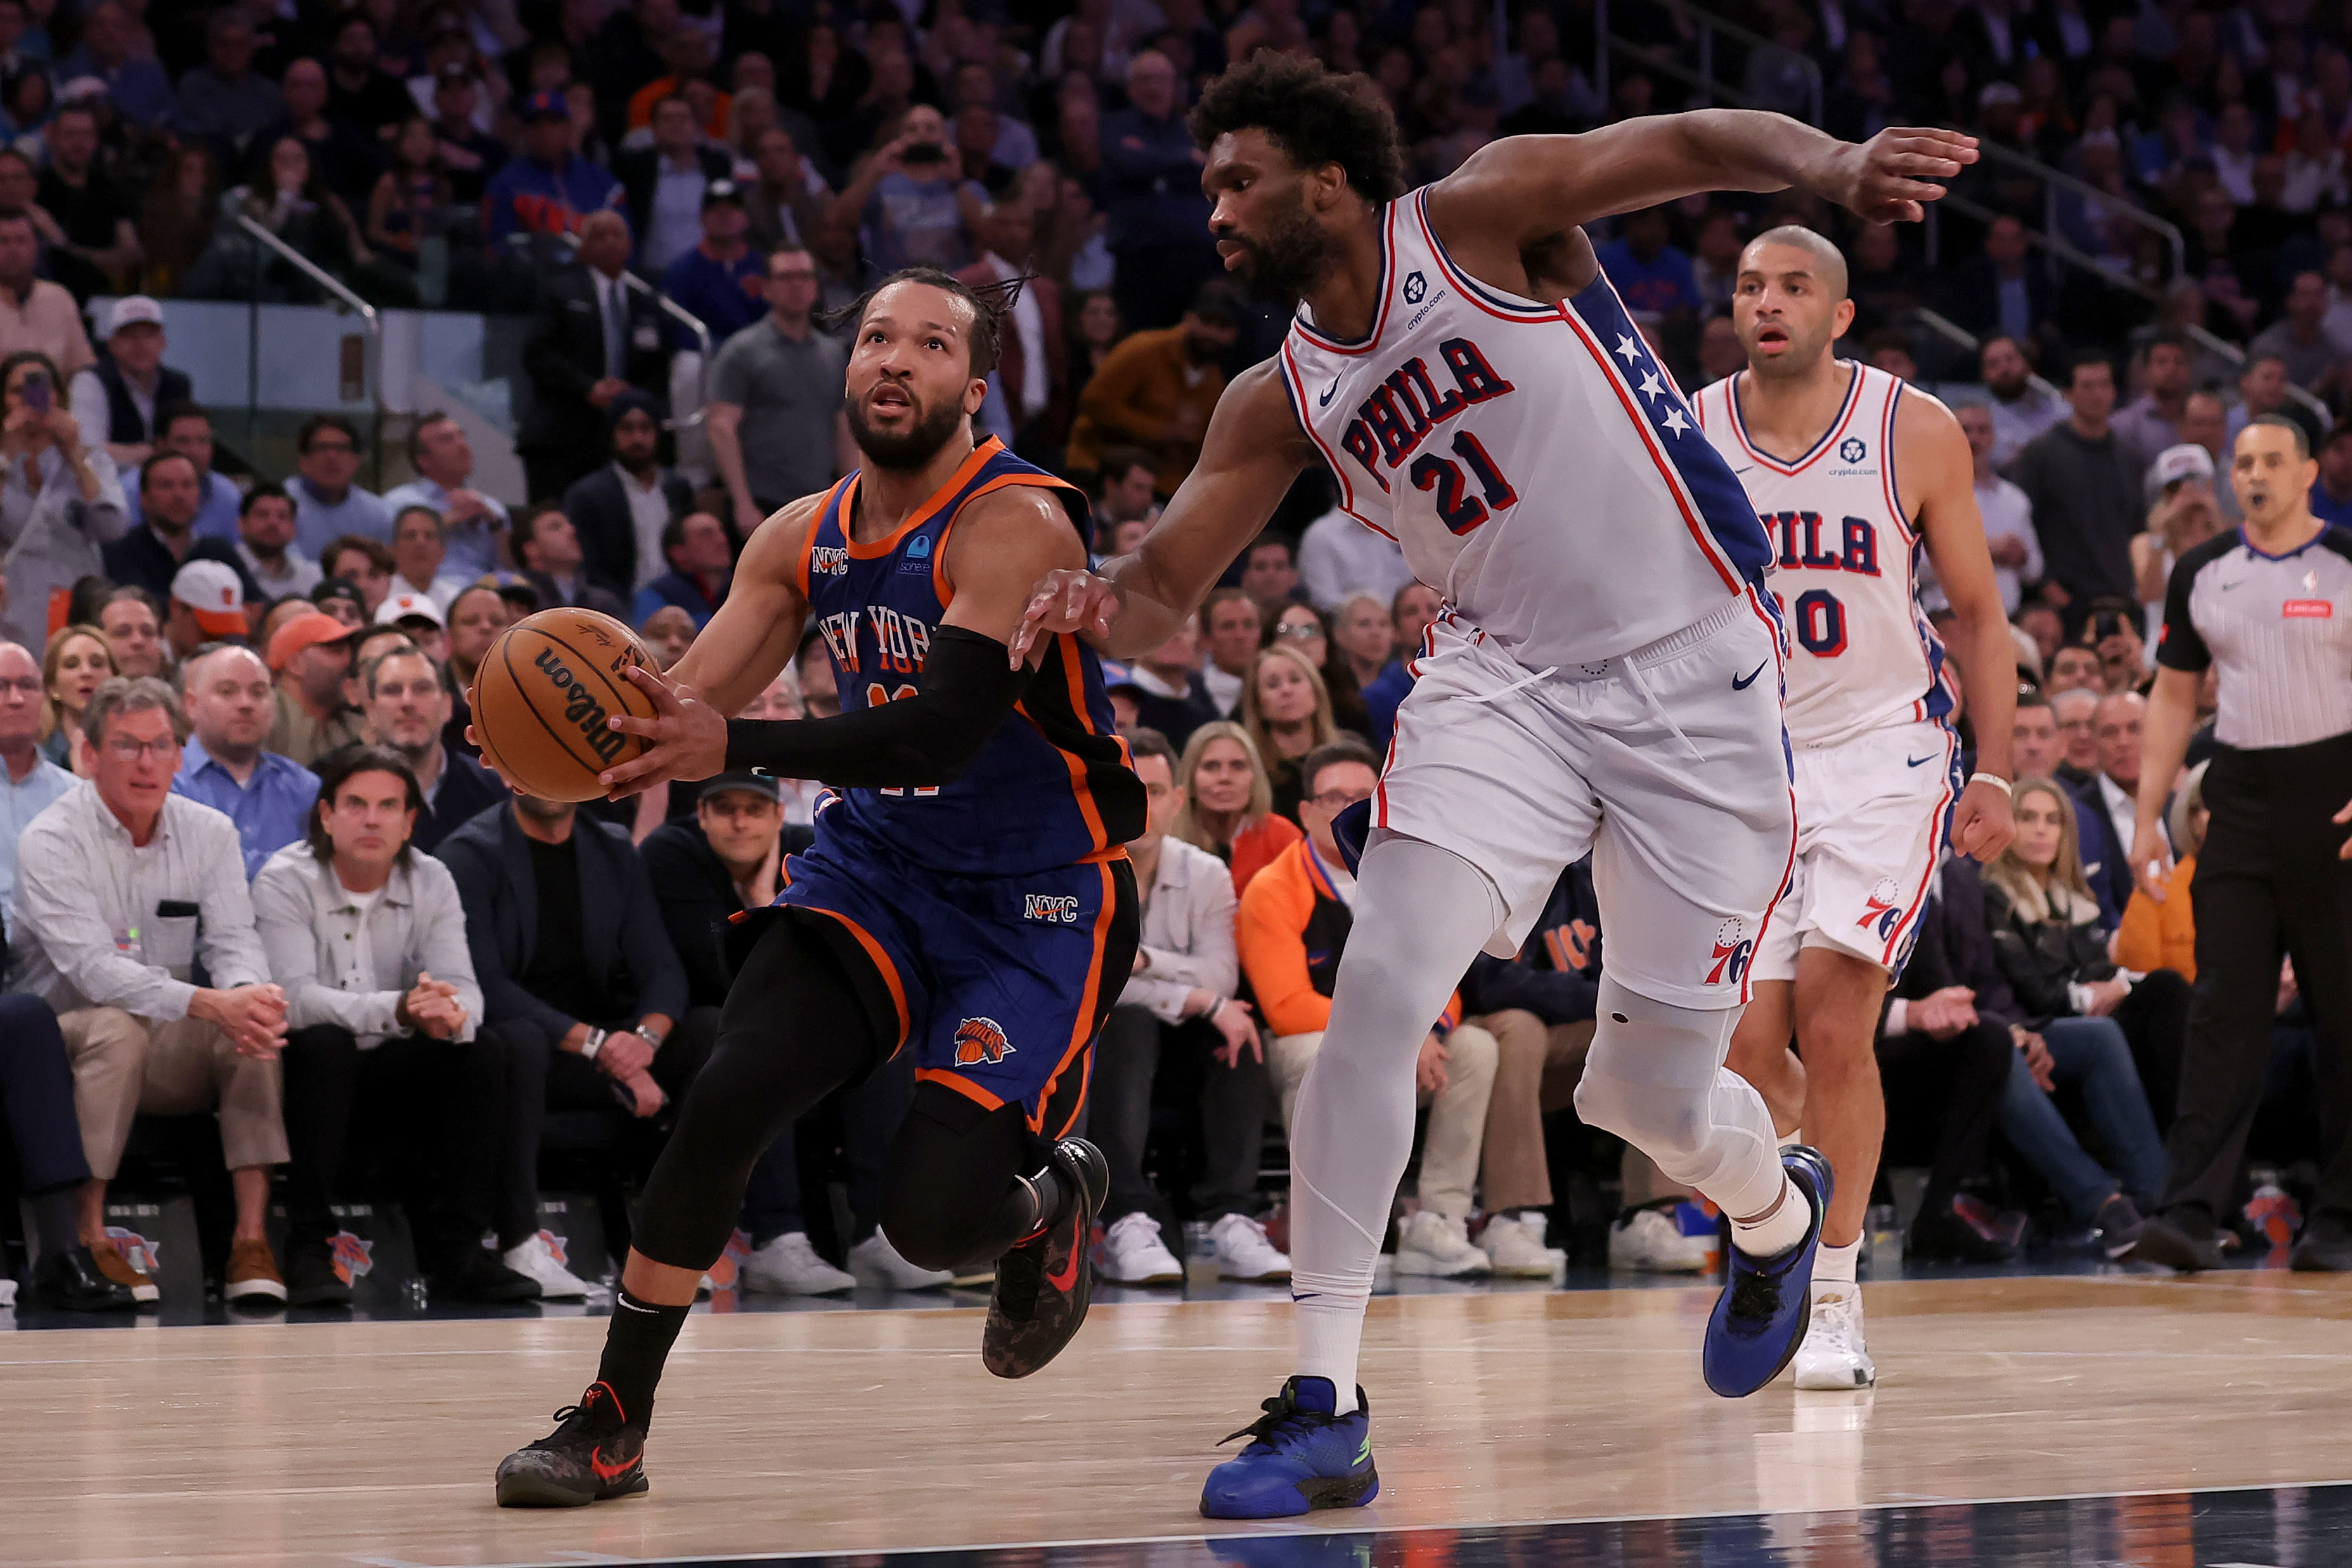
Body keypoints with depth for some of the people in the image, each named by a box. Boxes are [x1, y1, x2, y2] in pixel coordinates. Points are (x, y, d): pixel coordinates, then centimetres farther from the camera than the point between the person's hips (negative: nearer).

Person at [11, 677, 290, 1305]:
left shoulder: (210, 833, 4)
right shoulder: (53, 840, -13)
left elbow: (233, 941, -4)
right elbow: (93, 970, -25)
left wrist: (248, 992, -31)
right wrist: (210, 1005, -38)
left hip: (168, 1053, 4)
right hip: (65, 1037, -4)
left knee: (258, 1020, -23)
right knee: (117, 1027, -36)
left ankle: (251, 1241, -26)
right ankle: (87, 1239, -31)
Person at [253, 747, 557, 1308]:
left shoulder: (432, 882, 0)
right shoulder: (285, 882, -14)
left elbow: (461, 984, -12)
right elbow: (296, 997, -28)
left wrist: (452, 1014, -40)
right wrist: (396, 1010, -45)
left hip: (390, 1069, 4)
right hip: (308, 1071, -4)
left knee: (482, 1052, -20)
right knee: (324, 1044, -36)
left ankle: (455, 1247, -18)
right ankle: (309, 1248, -29)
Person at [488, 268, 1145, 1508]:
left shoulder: (1016, 524, -20)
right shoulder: (803, 540, 2)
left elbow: (943, 730, -32)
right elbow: (686, 705, 1)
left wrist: (735, 745, -42)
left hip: (1038, 898, -5)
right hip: (877, 866, 5)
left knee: (935, 1215, -17)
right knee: (726, 1096, -18)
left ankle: (1054, 1191, 21)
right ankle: (612, 1422, -6)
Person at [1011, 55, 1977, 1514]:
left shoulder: (1479, 217, -9)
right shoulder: (1281, 400, 7)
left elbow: (1698, 144, -17)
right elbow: (1163, 590, 8)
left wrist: (1838, 165, -38)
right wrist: (1099, 606, -17)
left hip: (1695, 680, -4)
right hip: (1509, 680, 4)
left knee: (1651, 1091, 2)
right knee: (1381, 987, -19)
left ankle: (1777, 1208, 41)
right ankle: (1325, 1407, -16)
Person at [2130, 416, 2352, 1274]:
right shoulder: (2203, 572, 10)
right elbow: (2173, 696, 15)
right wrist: (2147, 818, 8)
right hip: (2240, 802, 3)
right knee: (2223, 1010, -5)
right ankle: (2190, 1212, -11)